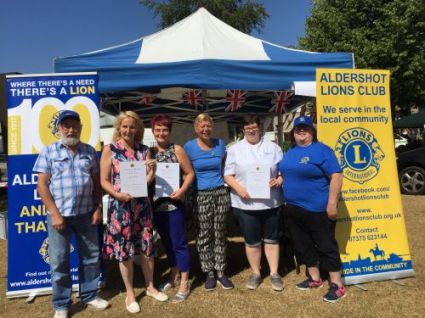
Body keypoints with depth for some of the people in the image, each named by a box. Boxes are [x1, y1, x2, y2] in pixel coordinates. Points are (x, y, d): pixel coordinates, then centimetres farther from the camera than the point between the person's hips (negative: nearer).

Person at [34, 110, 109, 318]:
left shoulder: (89, 151, 7)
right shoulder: (48, 152, -1)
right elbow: (42, 185, -5)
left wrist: (98, 208, 2)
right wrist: (55, 214, -12)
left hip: (86, 213, 3)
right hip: (59, 214, -2)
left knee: (91, 256, 12)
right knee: (59, 260, 7)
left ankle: (89, 295, 31)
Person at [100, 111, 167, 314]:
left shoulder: (143, 150, 5)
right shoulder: (110, 149, -3)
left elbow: (148, 180, 6)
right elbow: (104, 181, -5)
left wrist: (152, 170, -14)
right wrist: (117, 194, -21)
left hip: (142, 204, 3)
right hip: (120, 206, -3)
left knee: (147, 246, 11)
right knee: (124, 250, 6)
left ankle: (150, 287, 31)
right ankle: (130, 294, 25)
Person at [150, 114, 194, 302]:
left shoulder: (177, 150, -5)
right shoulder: (149, 152, 6)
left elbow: (190, 173, -5)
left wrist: (182, 190, -18)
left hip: (174, 203, -5)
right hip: (156, 204, 5)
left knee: (179, 243, 2)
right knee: (167, 242, 17)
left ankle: (184, 284, 14)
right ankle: (174, 276, 34)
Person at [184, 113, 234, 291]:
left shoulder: (220, 144, 4)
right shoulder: (189, 147, -3)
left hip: (221, 194, 2)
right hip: (200, 196, -2)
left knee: (219, 234, 10)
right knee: (204, 236, 5)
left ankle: (221, 272, 23)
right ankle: (209, 273, 20)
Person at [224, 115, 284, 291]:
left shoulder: (273, 148, 7)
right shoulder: (234, 149, 4)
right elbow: (228, 175, 1)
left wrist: (278, 180, -14)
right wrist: (239, 189, -15)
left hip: (270, 202, 1)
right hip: (246, 203, -1)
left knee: (271, 239, 12)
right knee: (251, 241, 10)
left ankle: (274, 274, 28)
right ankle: (255, 273, 29)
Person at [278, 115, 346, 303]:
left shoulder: (322, 150, -10)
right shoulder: (290, 153, 13)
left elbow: (336, 176, -15)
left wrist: (332, 204, -19)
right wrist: (279, 180, 7)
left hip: (318, 209, -8)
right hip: (294, 209, 8)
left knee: (326, 246, 3)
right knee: (303, 246, 16)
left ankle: (337, 285, 17)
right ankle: (315, 279, 32)